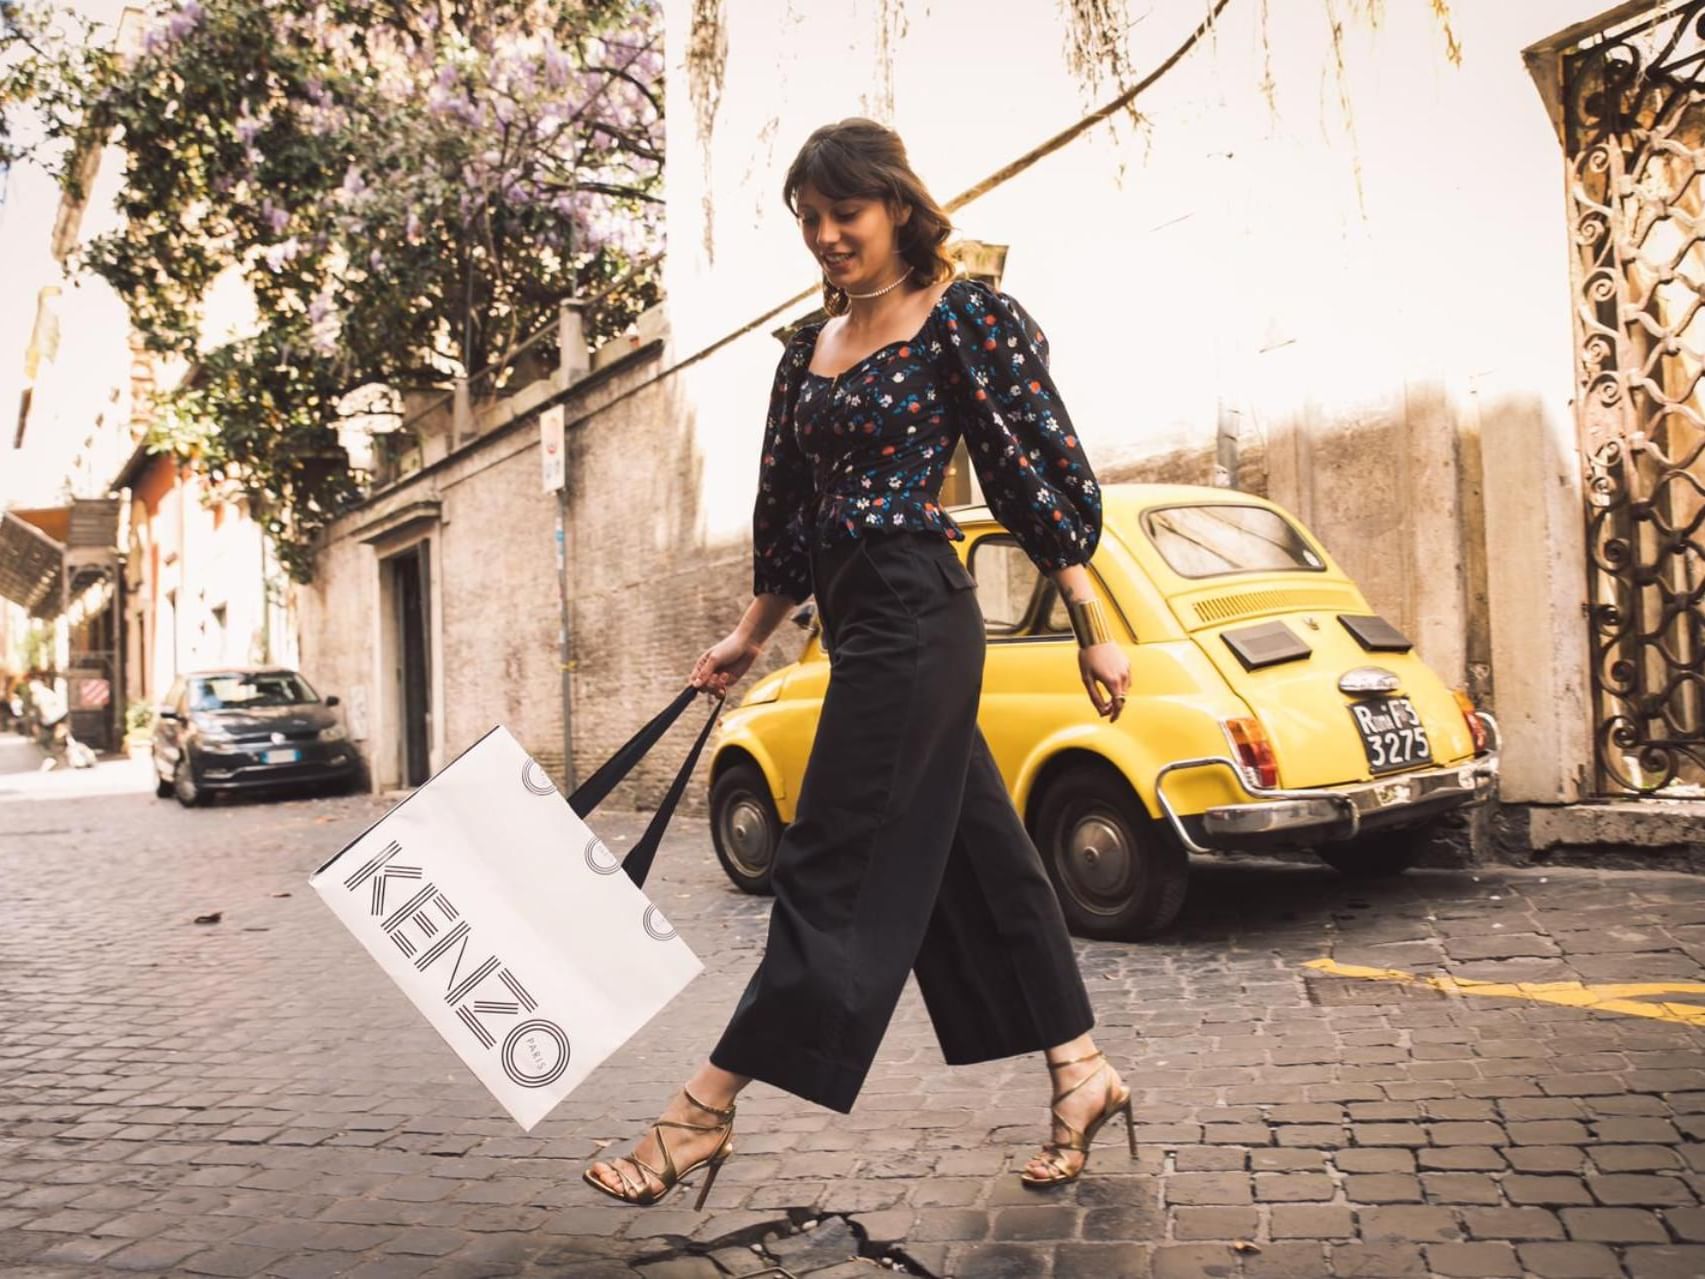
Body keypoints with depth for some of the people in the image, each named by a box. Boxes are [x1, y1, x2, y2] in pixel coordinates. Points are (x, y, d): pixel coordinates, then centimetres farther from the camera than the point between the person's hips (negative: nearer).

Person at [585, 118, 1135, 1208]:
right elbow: (791, 513, 20)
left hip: (916, 618, -8)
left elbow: (1042, 467, -6)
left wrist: (1094, 629, -8)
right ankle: (1083, 1072, 26)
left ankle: (704, 1115, 3)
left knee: (834, 868, -4)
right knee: (975, 856, 13)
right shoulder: (811, 347, 16)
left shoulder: (964, 316, -4)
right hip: (859, 622, 8)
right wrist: (747, 640, 20)